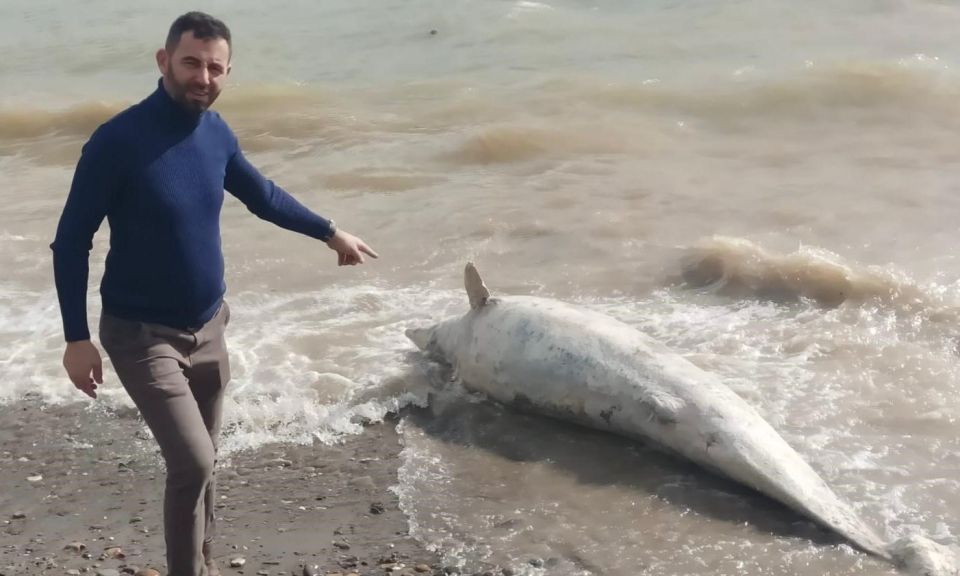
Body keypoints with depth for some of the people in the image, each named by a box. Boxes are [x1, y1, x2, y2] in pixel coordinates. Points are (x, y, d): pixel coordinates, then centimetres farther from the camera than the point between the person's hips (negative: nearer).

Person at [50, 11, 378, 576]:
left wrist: (331, 232, 25)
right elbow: (71, 242, -15)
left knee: (204, 461, 16)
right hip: (142, 334, -6)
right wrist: (78, 338, -17)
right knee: (193, 464, -13)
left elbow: (263, 195, 18)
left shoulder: (217, 134, -2)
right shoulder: (119, 140, -21)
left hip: (208, 327, 6)